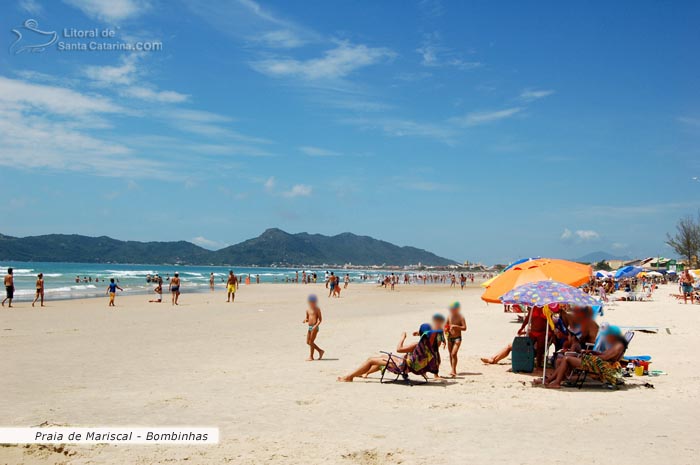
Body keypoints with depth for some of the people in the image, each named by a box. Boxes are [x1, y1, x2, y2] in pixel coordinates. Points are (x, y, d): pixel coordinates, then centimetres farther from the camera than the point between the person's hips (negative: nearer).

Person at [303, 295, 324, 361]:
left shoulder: (317, 309, -6)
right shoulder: (308, 309, 12)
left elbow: (320, 319, -8)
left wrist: (316, 325, -22)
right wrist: (305, 320, -3)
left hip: (314, 327, -7)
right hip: (309, 327, 7)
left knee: (311, 342, -7)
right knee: (308, 342, 10)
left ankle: (311, 357, 2)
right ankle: (320, 351, 23)